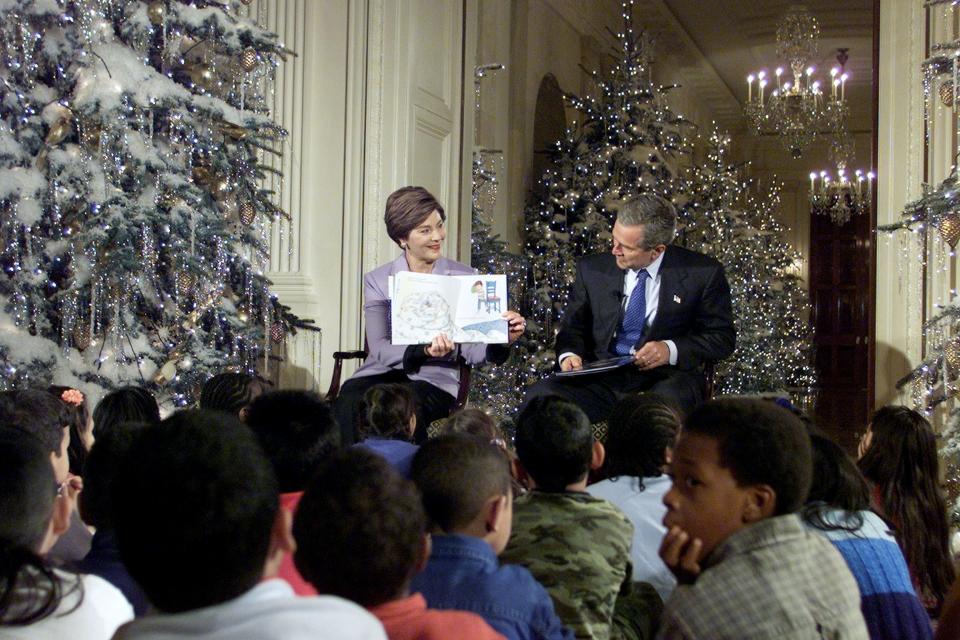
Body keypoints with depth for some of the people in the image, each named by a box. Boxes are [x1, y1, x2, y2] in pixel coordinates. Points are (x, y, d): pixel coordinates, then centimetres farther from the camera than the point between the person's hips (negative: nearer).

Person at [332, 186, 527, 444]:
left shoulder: (464, 278, 7)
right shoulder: (378, 281, 6)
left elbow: (472, 351, 2)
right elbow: (379, 349, -6)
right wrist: (425, 351, -24)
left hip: (435, 378, -1)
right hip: (382, 373, 1)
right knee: (349, 402, -32)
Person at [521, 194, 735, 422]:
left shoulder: (702, 273, 1)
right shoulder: (592, 269, 10)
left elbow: (723, 337, 5)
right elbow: (573, 327, 18)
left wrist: (671, 350, -12)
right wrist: (569, 355, -5)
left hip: (663, 379, -3)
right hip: (601, 378, 3)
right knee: (539, 396, -26)